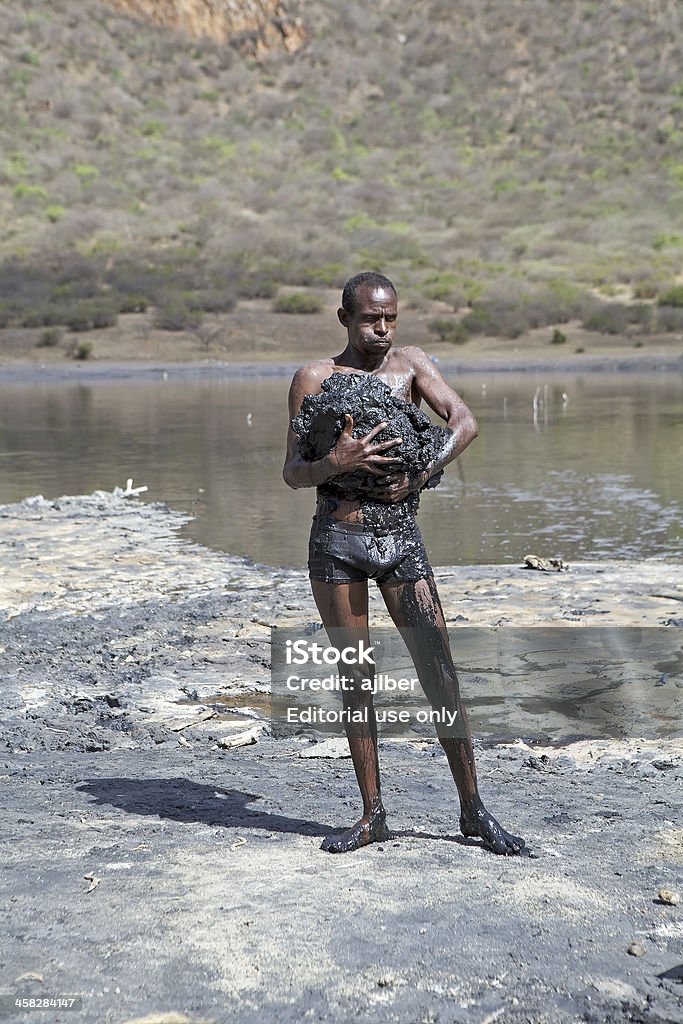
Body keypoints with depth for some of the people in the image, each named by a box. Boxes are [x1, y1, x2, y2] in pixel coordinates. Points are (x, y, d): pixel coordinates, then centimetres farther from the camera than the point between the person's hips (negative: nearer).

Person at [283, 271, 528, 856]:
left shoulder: (410, 364, 7)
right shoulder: (315, 378, 4)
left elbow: (465, 423, -6)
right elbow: (293, 473, -1)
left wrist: (418, 478, -19)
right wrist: (334, 464, -22)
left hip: (401, 539, 1)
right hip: (337, 540, 0)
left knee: (440, 671, -2)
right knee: (355, 678, 6)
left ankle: (473, 810, 8)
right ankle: (373, 815, 16)